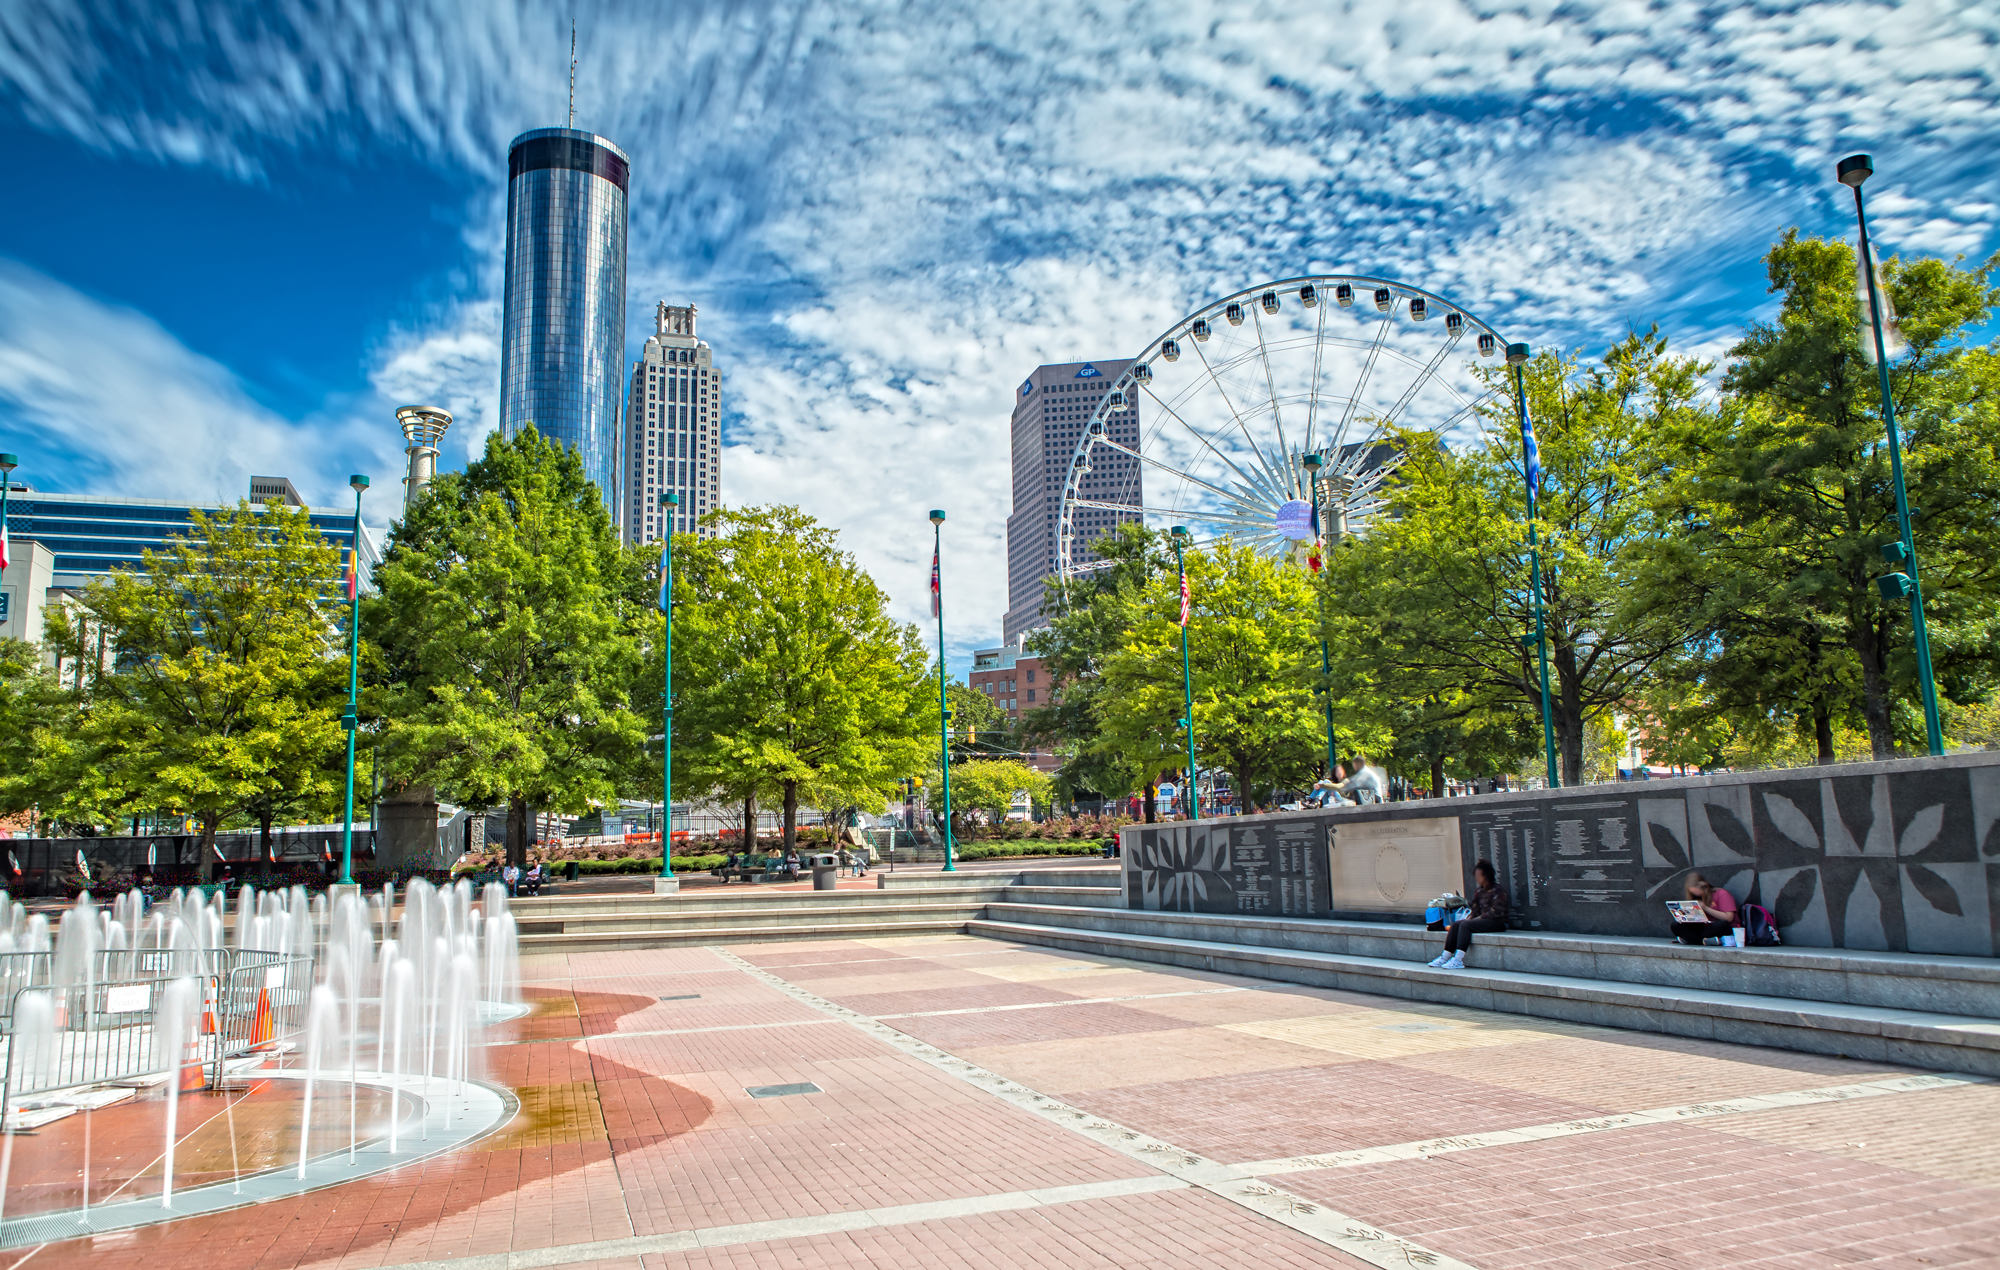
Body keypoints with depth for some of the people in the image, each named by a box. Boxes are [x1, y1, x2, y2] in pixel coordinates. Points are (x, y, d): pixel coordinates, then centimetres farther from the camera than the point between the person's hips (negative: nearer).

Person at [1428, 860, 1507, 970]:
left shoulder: (1496, 890, -11)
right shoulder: (1479, 890, 14)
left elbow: (1496, 912, -17)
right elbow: (1476, 909, 16)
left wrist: (1479, 918, -14)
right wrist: (1470, 917, -4)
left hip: (1497, 922, -8)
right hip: (1482, 919, 8)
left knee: (1465, 925, -28)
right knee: (1456, 924, -11)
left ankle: (1458, 960, -33)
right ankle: (1445, 957, -15)